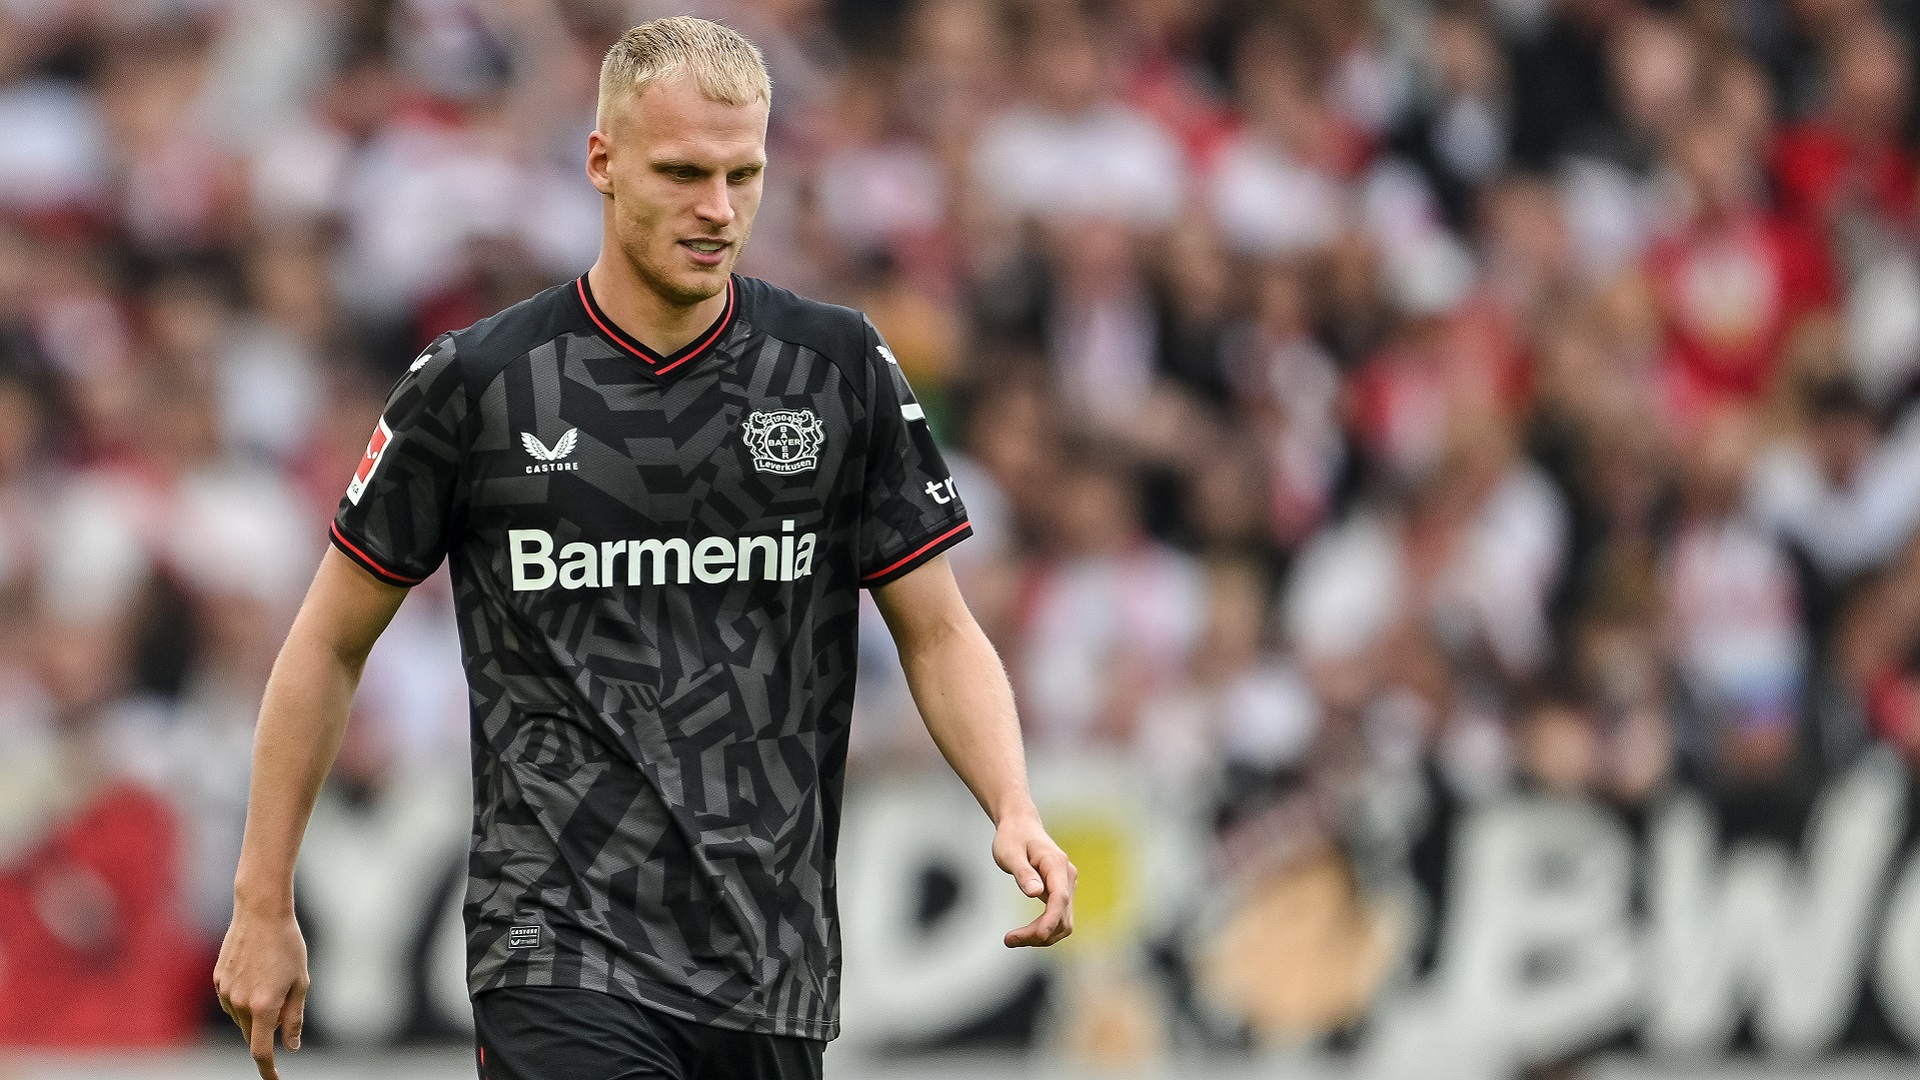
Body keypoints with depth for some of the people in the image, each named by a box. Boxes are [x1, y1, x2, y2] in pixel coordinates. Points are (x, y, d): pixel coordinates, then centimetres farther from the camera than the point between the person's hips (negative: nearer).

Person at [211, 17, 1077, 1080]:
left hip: (776, 973, 3)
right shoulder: (478, 382, -2)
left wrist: (1015, 812, -11)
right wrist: (263, 907, 6)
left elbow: (938, 634, 8)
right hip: (561, 948, -3)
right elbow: (331, 642, 7)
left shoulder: (840, 368, 4)